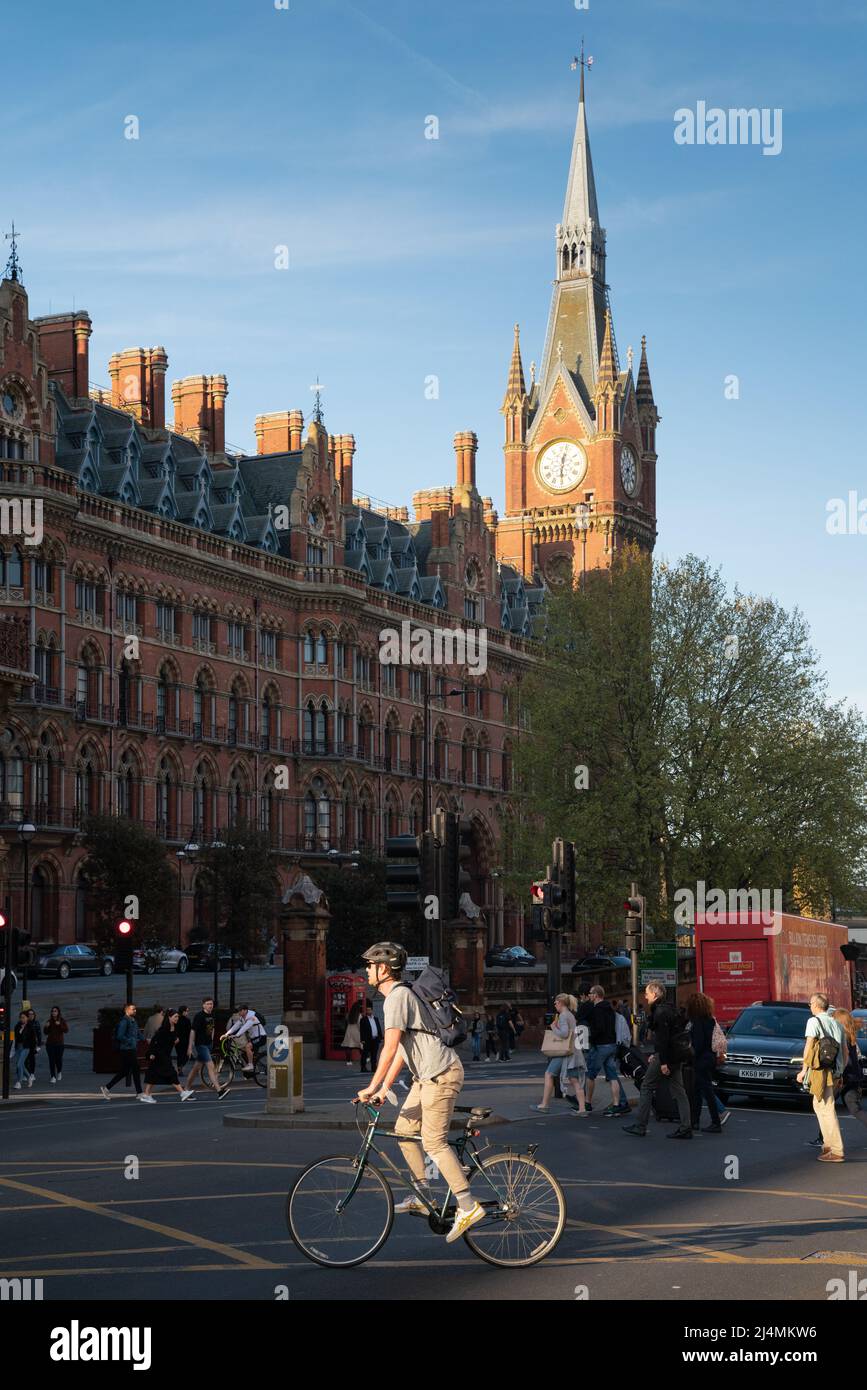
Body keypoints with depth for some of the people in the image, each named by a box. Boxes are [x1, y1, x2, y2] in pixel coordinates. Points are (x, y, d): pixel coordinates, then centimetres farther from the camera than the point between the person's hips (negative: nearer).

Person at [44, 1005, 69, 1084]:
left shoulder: (62, 1021, 0)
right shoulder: (49, 1021, 7)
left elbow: (66, 1030, -12)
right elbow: (46, 1033, 11)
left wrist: (60, 1024, -24)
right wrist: (46, 1027, -9)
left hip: (59, 1043, -1)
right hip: (50, 1043, 1)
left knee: (58, 1059, 2)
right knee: (51, 1060, -5)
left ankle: (59, 1072, 31)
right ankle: (53, 1077, -3)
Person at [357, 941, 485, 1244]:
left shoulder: (398, 997, -14)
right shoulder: (399, 995, 18)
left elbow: (390, 1048, -20)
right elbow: (400, 1050, 20)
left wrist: (372, 1087, -17)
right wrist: (384, 1089, 17)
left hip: (440, 1073, -10)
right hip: (427, 1074, 10)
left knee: (434, 1141, -11)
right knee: (403, 1129, 13)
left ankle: (468, 1205, -10)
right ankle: (422, 1196, 17)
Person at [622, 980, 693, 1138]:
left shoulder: (660, 1012, -15)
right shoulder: (669, 1009, 16)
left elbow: (663, 1038, -21)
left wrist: (663, 1062, -22)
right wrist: (656, 1054, 24)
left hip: (667, 1055, -9)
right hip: (677, 1055, 9)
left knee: (646, 1087, 0)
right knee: (678, 1091, 8)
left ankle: (640, 1126, 4)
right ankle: (685, 1127, 5)